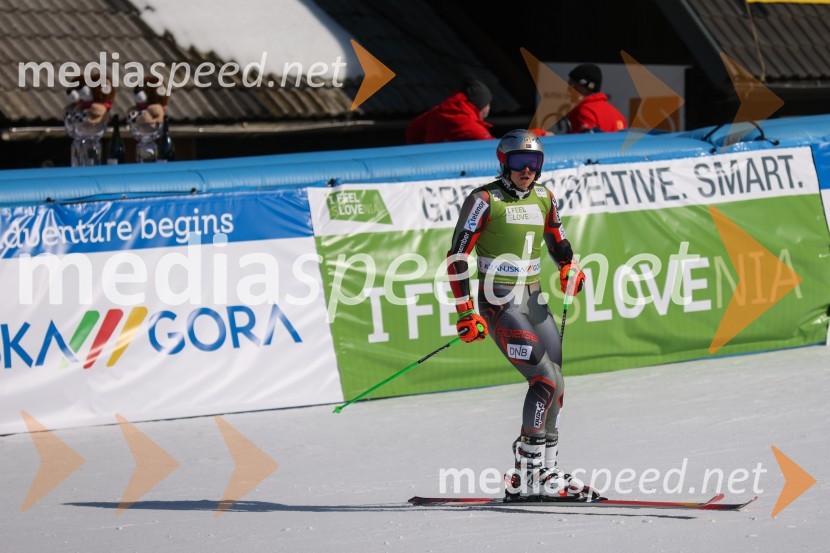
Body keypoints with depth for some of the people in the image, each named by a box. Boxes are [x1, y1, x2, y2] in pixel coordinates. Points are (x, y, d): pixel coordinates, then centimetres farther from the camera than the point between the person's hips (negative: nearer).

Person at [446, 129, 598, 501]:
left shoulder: (543, 198, 9)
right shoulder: (484, 200, -10)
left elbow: (557, 242, 25)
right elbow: (457, 257, -10)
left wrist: (569, 269, 3)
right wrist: (466, 313, -15)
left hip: (534, 301, 7)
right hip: (499, 304, -7)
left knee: (555, 384, 7)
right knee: (546, 380, -17)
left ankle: (545, 472, 18)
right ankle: (524, 477, -13)